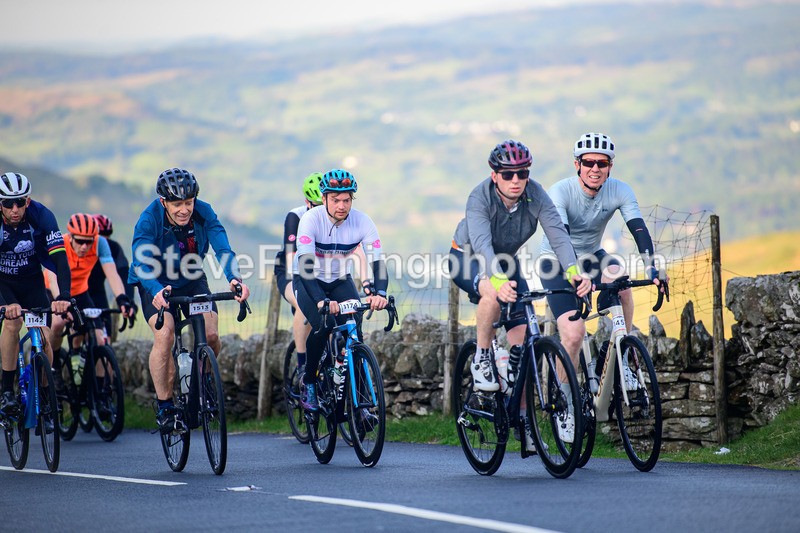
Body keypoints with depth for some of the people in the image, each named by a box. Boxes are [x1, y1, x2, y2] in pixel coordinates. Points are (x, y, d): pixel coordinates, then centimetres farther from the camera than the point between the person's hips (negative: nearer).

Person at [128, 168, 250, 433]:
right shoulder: (149, 220, -28)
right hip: (157, 284, -3)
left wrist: (235, 279, -51)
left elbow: (222, 248, -31)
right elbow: (141, 262, -39)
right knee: (164, 335, -25)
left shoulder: (204, 213, -21)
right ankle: (164, 405, -11)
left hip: (192, 281, 3)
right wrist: (157, 291, -59)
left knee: (211, 335, -16)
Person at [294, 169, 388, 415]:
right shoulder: (311, 219, -28)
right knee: (321, 327, -26)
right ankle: (308, 383, -3)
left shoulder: (362, 221, -20)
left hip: (340, 281, 3)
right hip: (309, 281, -3)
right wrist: (321, 301, -51)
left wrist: (380, 293, -46)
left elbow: (377, 260, -25)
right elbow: (305, 264, -37)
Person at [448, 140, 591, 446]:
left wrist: (573, 270, -51)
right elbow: (481, 243, -45)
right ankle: (481, 360, -17)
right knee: (493, 293, -39)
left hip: (506, 261, 4)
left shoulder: (535, 195, -21)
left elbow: (557, 233, -32)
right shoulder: (480, 197, -31)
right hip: (467, 258, -4)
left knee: (521, 336, -8)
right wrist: (498, 281, -62)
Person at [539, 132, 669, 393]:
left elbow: (639, 229, -26)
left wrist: (652, 268, -43)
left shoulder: (620, 191, -16)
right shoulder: (560, 192, -25)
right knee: (574, 333, -21)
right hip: (557, 263, -3)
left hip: (591, 255, 3)